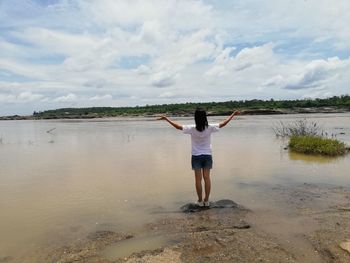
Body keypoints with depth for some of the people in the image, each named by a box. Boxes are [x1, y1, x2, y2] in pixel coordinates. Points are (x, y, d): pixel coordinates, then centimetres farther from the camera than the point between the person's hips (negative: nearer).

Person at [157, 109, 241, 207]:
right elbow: (223, 124, -2)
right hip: (207, 156, 2)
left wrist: (166, 118, 0)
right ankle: (206, 200, 18)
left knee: (198, 179, 7)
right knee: (207, 178, 10)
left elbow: (178, 126, -10)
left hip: (196, 157, -1)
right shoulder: (210, 128, -11)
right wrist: (233, 114, 10)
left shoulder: (192, 129, -15)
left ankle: (200, 201, 16)